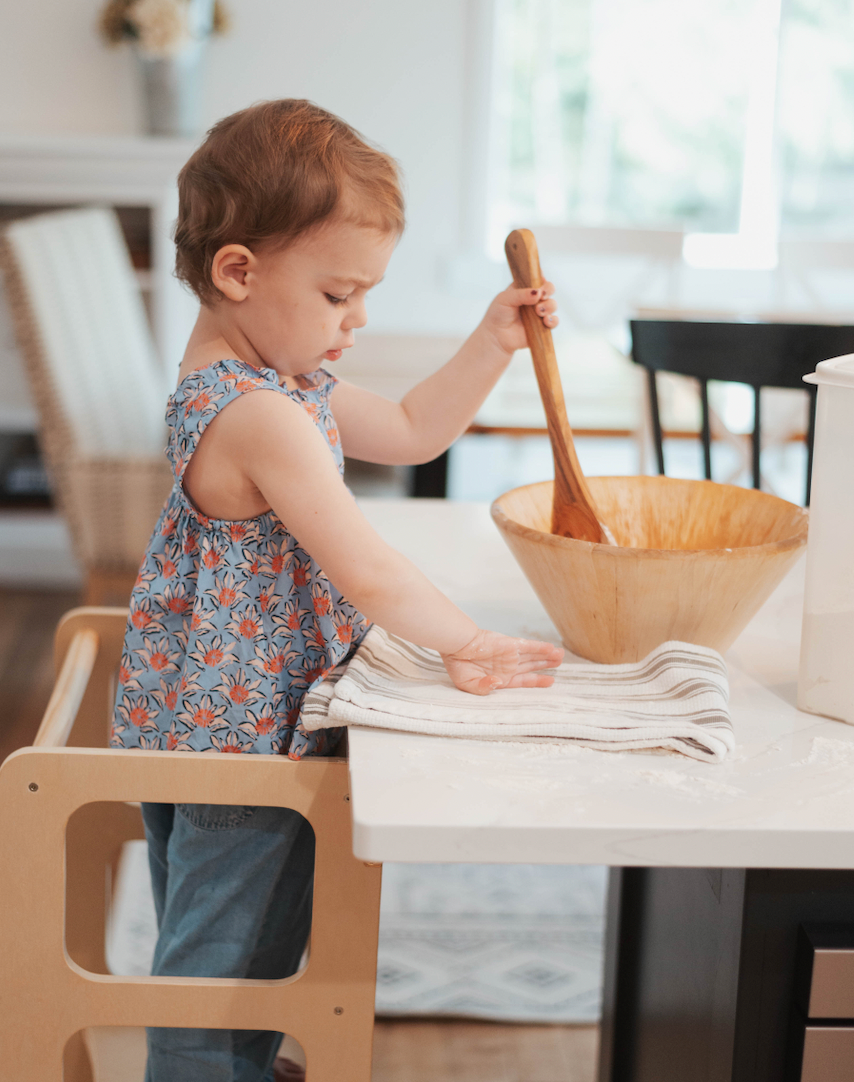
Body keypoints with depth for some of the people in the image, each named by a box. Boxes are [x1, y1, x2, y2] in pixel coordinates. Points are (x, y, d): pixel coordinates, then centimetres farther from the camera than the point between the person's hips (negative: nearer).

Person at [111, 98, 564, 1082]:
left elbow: (411, 432, 16)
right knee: (221, 968, 7)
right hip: (237, 739, -11)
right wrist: (469, 647, -17)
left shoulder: (275, 378, 5)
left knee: (250, 950, 28)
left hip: (211, 730, 11)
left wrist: (492, 344, 7)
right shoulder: (261, 417, -28)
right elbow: (367, 573, -29)